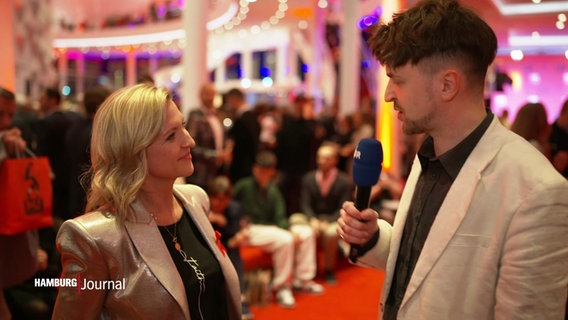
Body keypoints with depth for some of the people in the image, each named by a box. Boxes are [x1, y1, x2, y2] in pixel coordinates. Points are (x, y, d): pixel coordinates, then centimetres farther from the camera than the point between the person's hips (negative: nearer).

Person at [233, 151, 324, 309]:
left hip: (271, 228, 7)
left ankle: (302, 279, 2)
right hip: (251, 230, -7)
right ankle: (282, 287, -17)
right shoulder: (243, 186, -5)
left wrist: (292, 229, -13)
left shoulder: (273, 190, 12)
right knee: (284, 239, -31)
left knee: (306, 232, -5)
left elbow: (280, 218, 6)